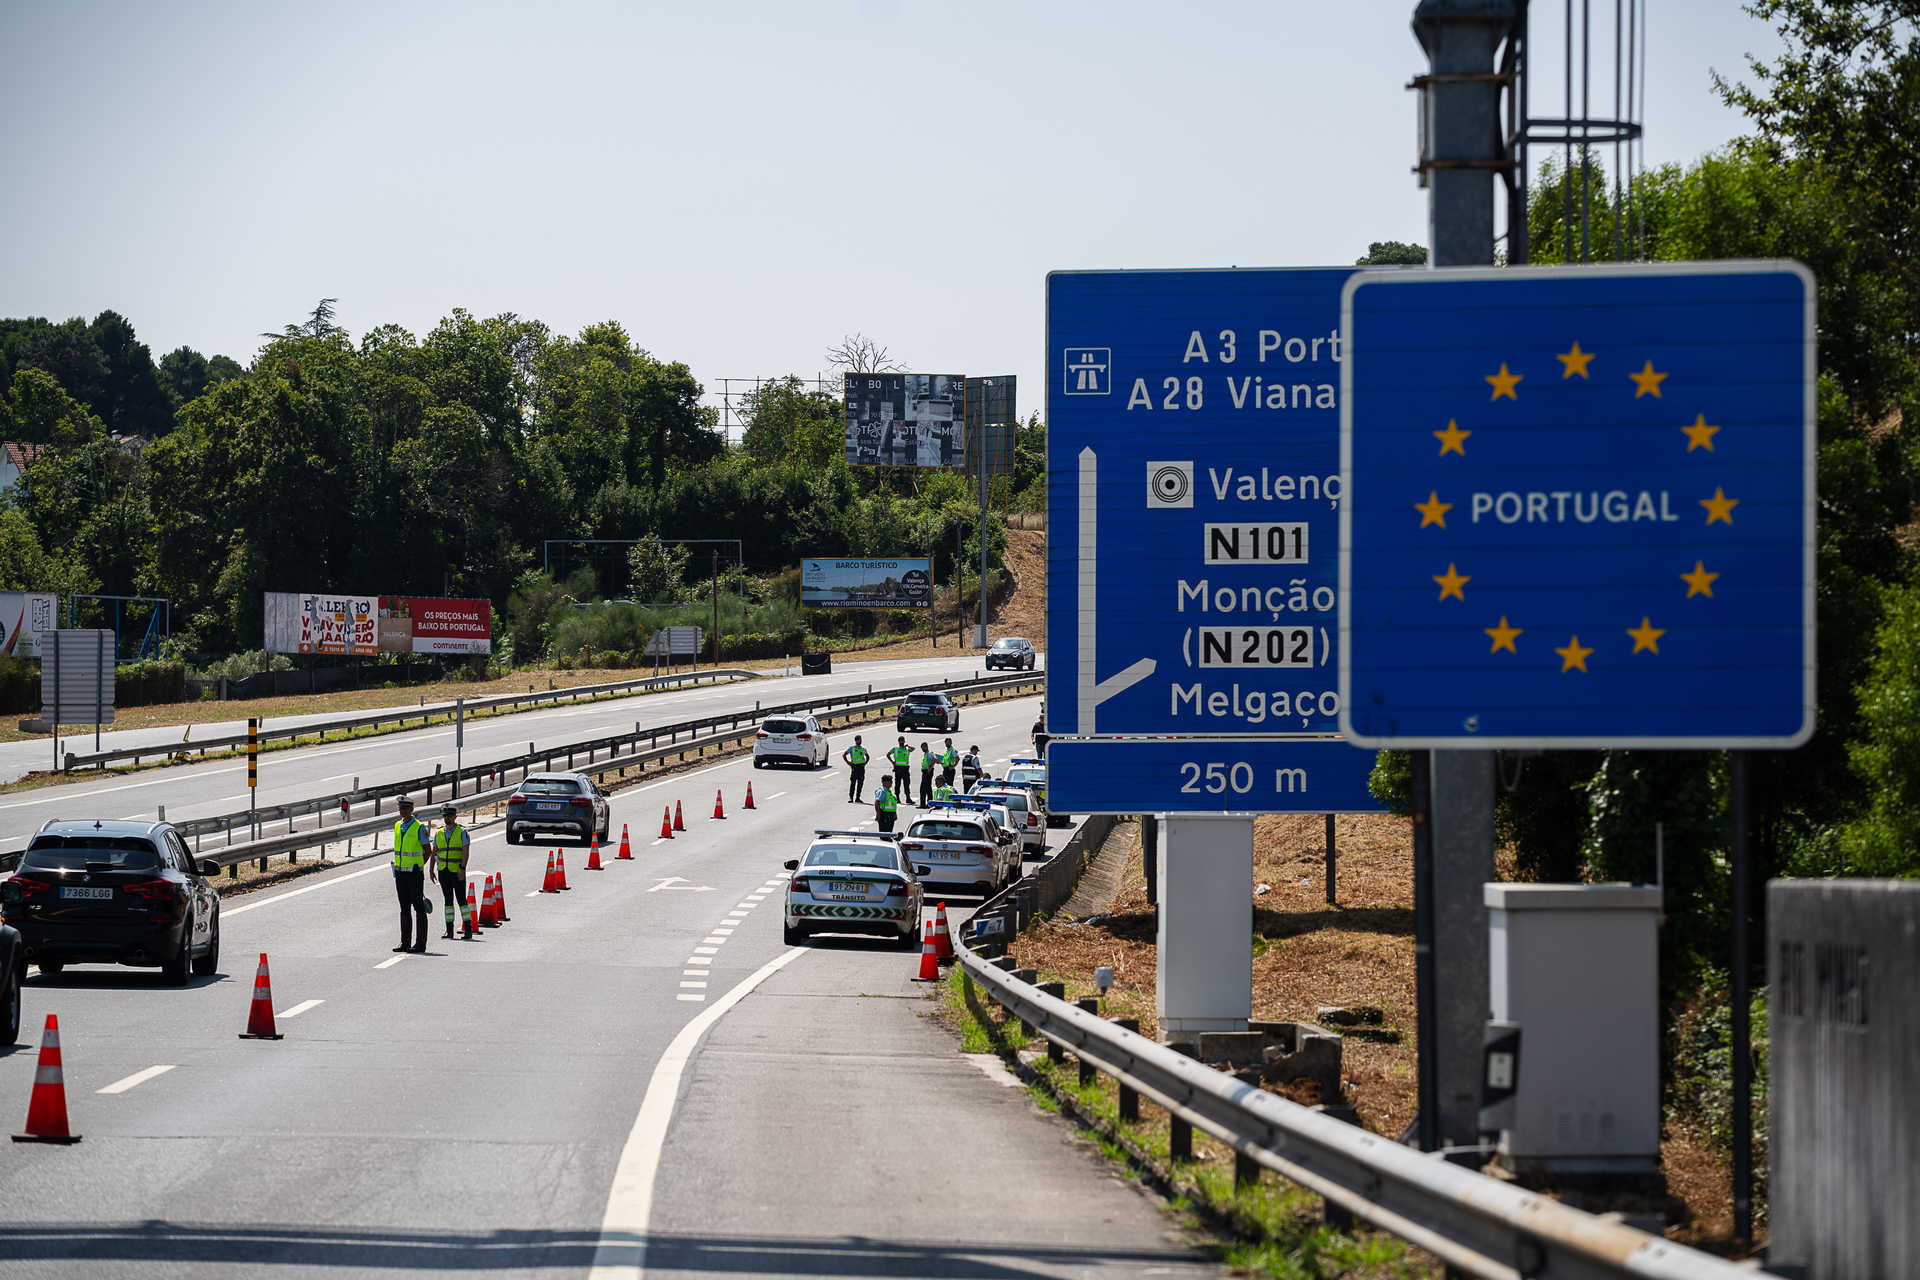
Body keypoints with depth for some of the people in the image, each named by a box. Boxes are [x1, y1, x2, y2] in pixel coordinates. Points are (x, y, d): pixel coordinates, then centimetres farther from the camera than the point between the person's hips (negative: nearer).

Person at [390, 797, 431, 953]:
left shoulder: (420, 828, -9)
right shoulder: (397, 826, 10)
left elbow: (427, 851, -3)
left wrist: (418, 867, -1)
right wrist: (396, 865, 12)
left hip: (414, 873, -6)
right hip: (400, 873, 6)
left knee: (418, 908, -2)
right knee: (404, 908, 9)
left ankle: (421, 943, 0)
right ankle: (405, 943, 11)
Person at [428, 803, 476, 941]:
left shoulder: (462, 832, -2)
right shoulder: (439, 833, 11)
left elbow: (465, 852, -10)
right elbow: (433, 853, 14)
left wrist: (462, 869, -20)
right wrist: (431, 870, 7)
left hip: (457, 872, -4)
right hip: (443, 872, 4)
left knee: (461, 900, -5)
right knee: (448, 900, 6)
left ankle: (468, 930, -1)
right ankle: (449, 930, 8)